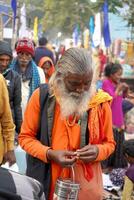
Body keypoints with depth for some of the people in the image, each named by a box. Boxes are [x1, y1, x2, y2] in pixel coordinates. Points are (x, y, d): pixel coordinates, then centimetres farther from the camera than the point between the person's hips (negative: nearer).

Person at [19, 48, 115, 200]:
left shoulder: (100, 102, -4)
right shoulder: (41, 96, -8)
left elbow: (109, 143, 7)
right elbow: (26, 137, 0)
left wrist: (98, 151, -15)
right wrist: (49, 154, -17)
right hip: (45, 182, 0)